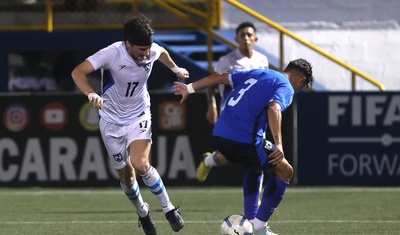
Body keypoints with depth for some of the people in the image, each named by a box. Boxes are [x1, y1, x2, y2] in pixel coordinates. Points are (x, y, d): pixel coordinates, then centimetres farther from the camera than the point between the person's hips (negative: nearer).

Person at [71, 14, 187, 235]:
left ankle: (168, 208, -6)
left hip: (139, 117, 1)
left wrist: (175, 69, 30)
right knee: (126, 176, 8)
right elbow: (78, 72, -33)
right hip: (112, 121, 0)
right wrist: (91, 94, -50)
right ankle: (143, 212, 36)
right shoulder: (112, 53, -26)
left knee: (140, 164, -24)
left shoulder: (152, 51, -15)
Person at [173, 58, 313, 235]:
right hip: (244, 141, -8)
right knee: (285, 171, 11)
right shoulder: (286, 87, 0)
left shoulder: (257, 73, 23)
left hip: (219, 135, 8)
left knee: (255, 167, 34)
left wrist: (190, 88, 31)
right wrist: (278, 144, -29)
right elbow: (274, 109, -20)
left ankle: (250, 220, 29)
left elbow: (220, 77, 23)